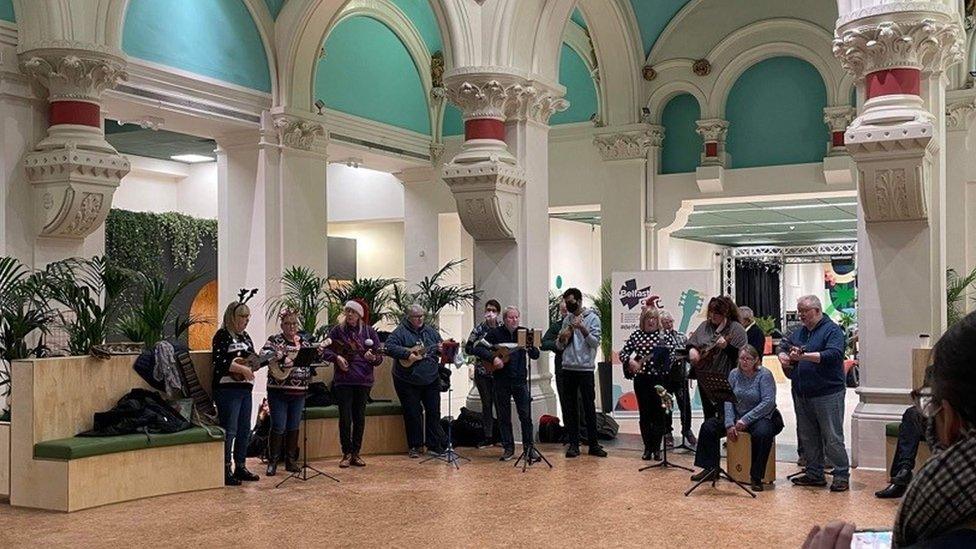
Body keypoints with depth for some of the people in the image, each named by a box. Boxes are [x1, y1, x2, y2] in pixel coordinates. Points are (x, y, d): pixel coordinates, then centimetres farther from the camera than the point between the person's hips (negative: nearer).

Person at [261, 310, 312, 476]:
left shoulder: (304, 341, 12)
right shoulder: (275, 340, -2)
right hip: (278, 390, -4)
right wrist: (281, 359, -33)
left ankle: (291, 460, 18)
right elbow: (264, 353, -19)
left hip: (299, 390, 4)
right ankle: (273, 462, 6)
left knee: (293, 427, 9)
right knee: (278, 427, -4)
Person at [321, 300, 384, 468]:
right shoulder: (337, 330, 2)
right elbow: (325, 350, 4)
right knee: (345, 419, -3)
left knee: (359, 418, 6)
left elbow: (380, 356, 4)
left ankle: (356, 453, 17)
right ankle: (346, 453, 10)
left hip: (363, 380, 1)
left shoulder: (369, 331, 4)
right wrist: (336, 357, -14)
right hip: (343, 381, -1)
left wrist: (372, 357, -18)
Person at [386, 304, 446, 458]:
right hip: (408, 381, -4)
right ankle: (415, 446, 13)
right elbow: (390, 347, -19)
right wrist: (408, 354, -26)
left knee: (434, 412, 6)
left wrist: (441, 349, -5)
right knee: (412, 414, 2)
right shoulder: (401, 331, -7)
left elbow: (440, 345, 18)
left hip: (431, 379, 4)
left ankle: (435, 445, 15)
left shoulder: (430, 331, 9)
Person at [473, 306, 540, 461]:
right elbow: (478, 348, -7)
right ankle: (508, 448, 15)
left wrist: (532, 348, -20)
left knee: (526, 415, -2)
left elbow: (535, 356, 2)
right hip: (501, 380, -1)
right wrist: (493, 358, -20)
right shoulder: (496, 333, -1)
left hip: (520, 380, 1)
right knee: (503, 416, 6)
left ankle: (529, 448, 8)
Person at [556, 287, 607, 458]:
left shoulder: (592, 318, -1)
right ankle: (573, 444, 11)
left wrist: (582, 329, -21)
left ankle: (593, 444, 6)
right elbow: (559, 346, 13)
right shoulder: (567, 320, 13)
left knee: (589, 407, 0)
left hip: (585, 369, -4)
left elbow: (595, 343, -10)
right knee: (570, 408, 5)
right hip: (568, 368, 5)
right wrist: (562, 337, -8)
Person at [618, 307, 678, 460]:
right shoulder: (636, 335, 6)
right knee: (644, 414, 6)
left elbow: (674, 355, -2)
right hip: (641, 379, 1)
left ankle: (656, 448, 12)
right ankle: (647, 448, 15)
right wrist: (630, 361, -12)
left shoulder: (665, 336, 2)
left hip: (660, 379, -1)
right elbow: (623, 353, 6)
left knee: (658, 414, 2)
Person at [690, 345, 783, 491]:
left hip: (762, 417, -5)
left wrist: (746, 420, -25)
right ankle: (711, 468, 0)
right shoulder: (734, 374, 4)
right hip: (737, 417, 6)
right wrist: (729, 424, -16)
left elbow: (768, 402, -20)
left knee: (762, 434, -39)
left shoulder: (765, 375, -11)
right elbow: (728, 401, -2)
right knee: (708, 426, -9)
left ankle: (756, 478, -27)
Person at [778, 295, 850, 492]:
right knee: (808, 437, 12)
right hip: (802, 395, 8)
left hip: (827, 394, -7)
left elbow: (834, 354, -22)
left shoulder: (832, 330, -8)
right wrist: (783, 357, 0)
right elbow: (783, 346, 24)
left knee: (832, 438, -5)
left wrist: (804, 356, -28)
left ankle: (842, 476, 3)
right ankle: (814, 474, 21)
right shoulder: (798, 331, 15)